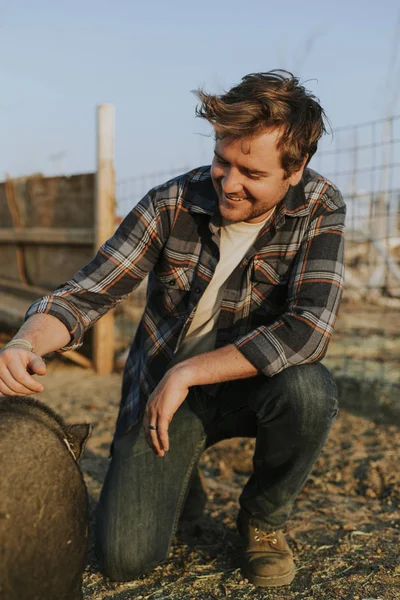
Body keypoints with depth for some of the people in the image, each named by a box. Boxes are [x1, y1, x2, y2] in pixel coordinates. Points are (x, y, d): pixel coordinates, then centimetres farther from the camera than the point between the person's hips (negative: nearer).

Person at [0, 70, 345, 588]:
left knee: (307, 388, -35)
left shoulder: (320, 210, -16)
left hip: (250, 385, 1)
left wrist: (185, 374, -26)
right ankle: (175, 484, 23)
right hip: (160, 389, 0)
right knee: (124, 558, -15)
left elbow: (307, 332, -28)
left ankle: (263, 518, -2)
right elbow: (85, 294, -11)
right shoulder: (172, 204, -14)